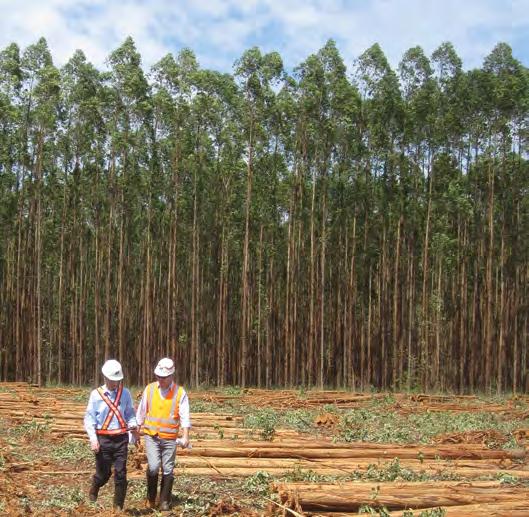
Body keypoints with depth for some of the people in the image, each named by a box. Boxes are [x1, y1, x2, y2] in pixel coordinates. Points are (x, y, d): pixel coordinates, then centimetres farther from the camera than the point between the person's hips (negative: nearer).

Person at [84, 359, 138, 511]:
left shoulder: (125, 393, 4)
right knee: (104, 473, 8)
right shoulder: (96, 394, -3)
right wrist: (93, 439, -13)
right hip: (103, 439, -1)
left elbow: (130, 414, 13)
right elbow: (89, 418, -3)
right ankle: (93, 490, 41)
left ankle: (118, 506, 12)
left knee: (121, 473, 0)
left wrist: (133, 426, -8)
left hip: (121, 438, 1)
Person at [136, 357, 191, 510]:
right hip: (151, 436, 0)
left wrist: (185, 436, -17)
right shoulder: (149, 389, 2)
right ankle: (151, 498, 8)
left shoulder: (180, 392, -4)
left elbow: (185, 417, -7)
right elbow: (141, 412, 11)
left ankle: (165, 502, 19)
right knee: (153, 466, -14)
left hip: (170, 438, 0)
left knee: (168, 470, 4)